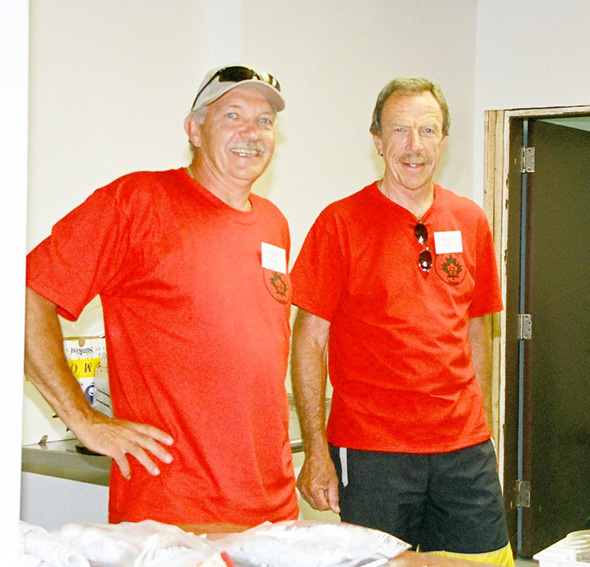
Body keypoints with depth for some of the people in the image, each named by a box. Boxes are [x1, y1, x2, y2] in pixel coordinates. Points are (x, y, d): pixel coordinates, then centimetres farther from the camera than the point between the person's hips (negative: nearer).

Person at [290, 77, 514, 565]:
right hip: (370, 451, -4)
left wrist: (480, 428, 13)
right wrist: (316, 451, -9)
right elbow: (309, 341, -5)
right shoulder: (341, 222, -4)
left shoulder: (470, 221, 9)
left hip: (464, 450, 4)